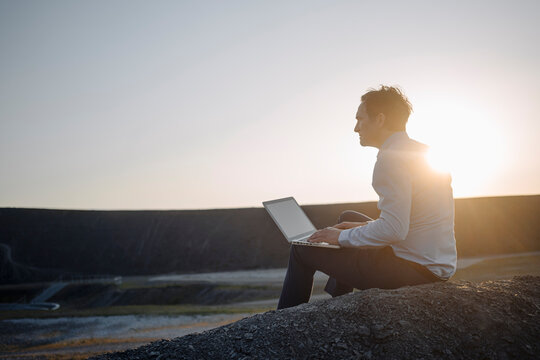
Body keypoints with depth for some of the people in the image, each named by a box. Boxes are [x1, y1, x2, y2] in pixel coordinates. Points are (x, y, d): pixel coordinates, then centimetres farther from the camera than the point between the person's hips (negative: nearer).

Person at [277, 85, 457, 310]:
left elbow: (393, 230, -27)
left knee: (303, 249, 2)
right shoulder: (424, 152, 12)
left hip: (411, 269, -10)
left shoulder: (391, 158, -19)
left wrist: (343, 237, -13)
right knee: (348, 217, 28)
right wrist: (366, 225, 14)